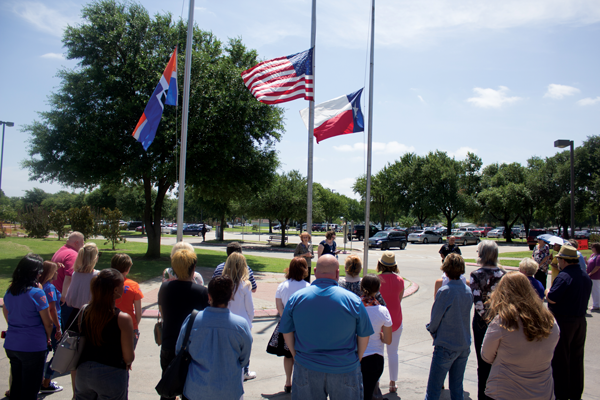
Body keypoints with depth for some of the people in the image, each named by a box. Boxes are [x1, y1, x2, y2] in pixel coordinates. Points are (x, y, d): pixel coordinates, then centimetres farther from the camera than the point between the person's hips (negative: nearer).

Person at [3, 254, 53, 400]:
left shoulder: (9, 291, 3)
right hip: (33, 347, -6)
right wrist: (47, 338, 6)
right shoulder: (37, 293, -18)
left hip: (11, 345, 6)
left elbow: (6, 315, 15)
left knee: (16, 385, 20)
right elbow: (48, 323, -12)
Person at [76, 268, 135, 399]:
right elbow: (129, 357, -16)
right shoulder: (123, 318, -22)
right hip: (111, 374, -5)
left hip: (83, 372, 5)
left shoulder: (85, 311, -6)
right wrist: (126, 362, 5)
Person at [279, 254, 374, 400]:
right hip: (345, 370, -1)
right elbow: (364, 336, -2)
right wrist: (357, 360, 12)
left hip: (306, 370, 1)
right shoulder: (353, 300, -10)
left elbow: (287, 333, 1)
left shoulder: (296, 298, -7)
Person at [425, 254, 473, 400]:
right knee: (457, 387, 16)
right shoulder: (468, 290, 1)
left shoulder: (444, 291, -18)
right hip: (464, 345, 6)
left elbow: (435, 318, -11)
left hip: (446, 346, -6)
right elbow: (466, 315, 10)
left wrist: (432, 330, 10)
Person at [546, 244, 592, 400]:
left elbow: (552, 299, -24)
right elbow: (584, 298, 15)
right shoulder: (586, 277, 6)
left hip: (563, 321, -8)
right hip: (581, 320, 8)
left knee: (560, 359, 3)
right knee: (577, 358, 17)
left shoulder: (564, 276, -21)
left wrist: (548, 292, -4)